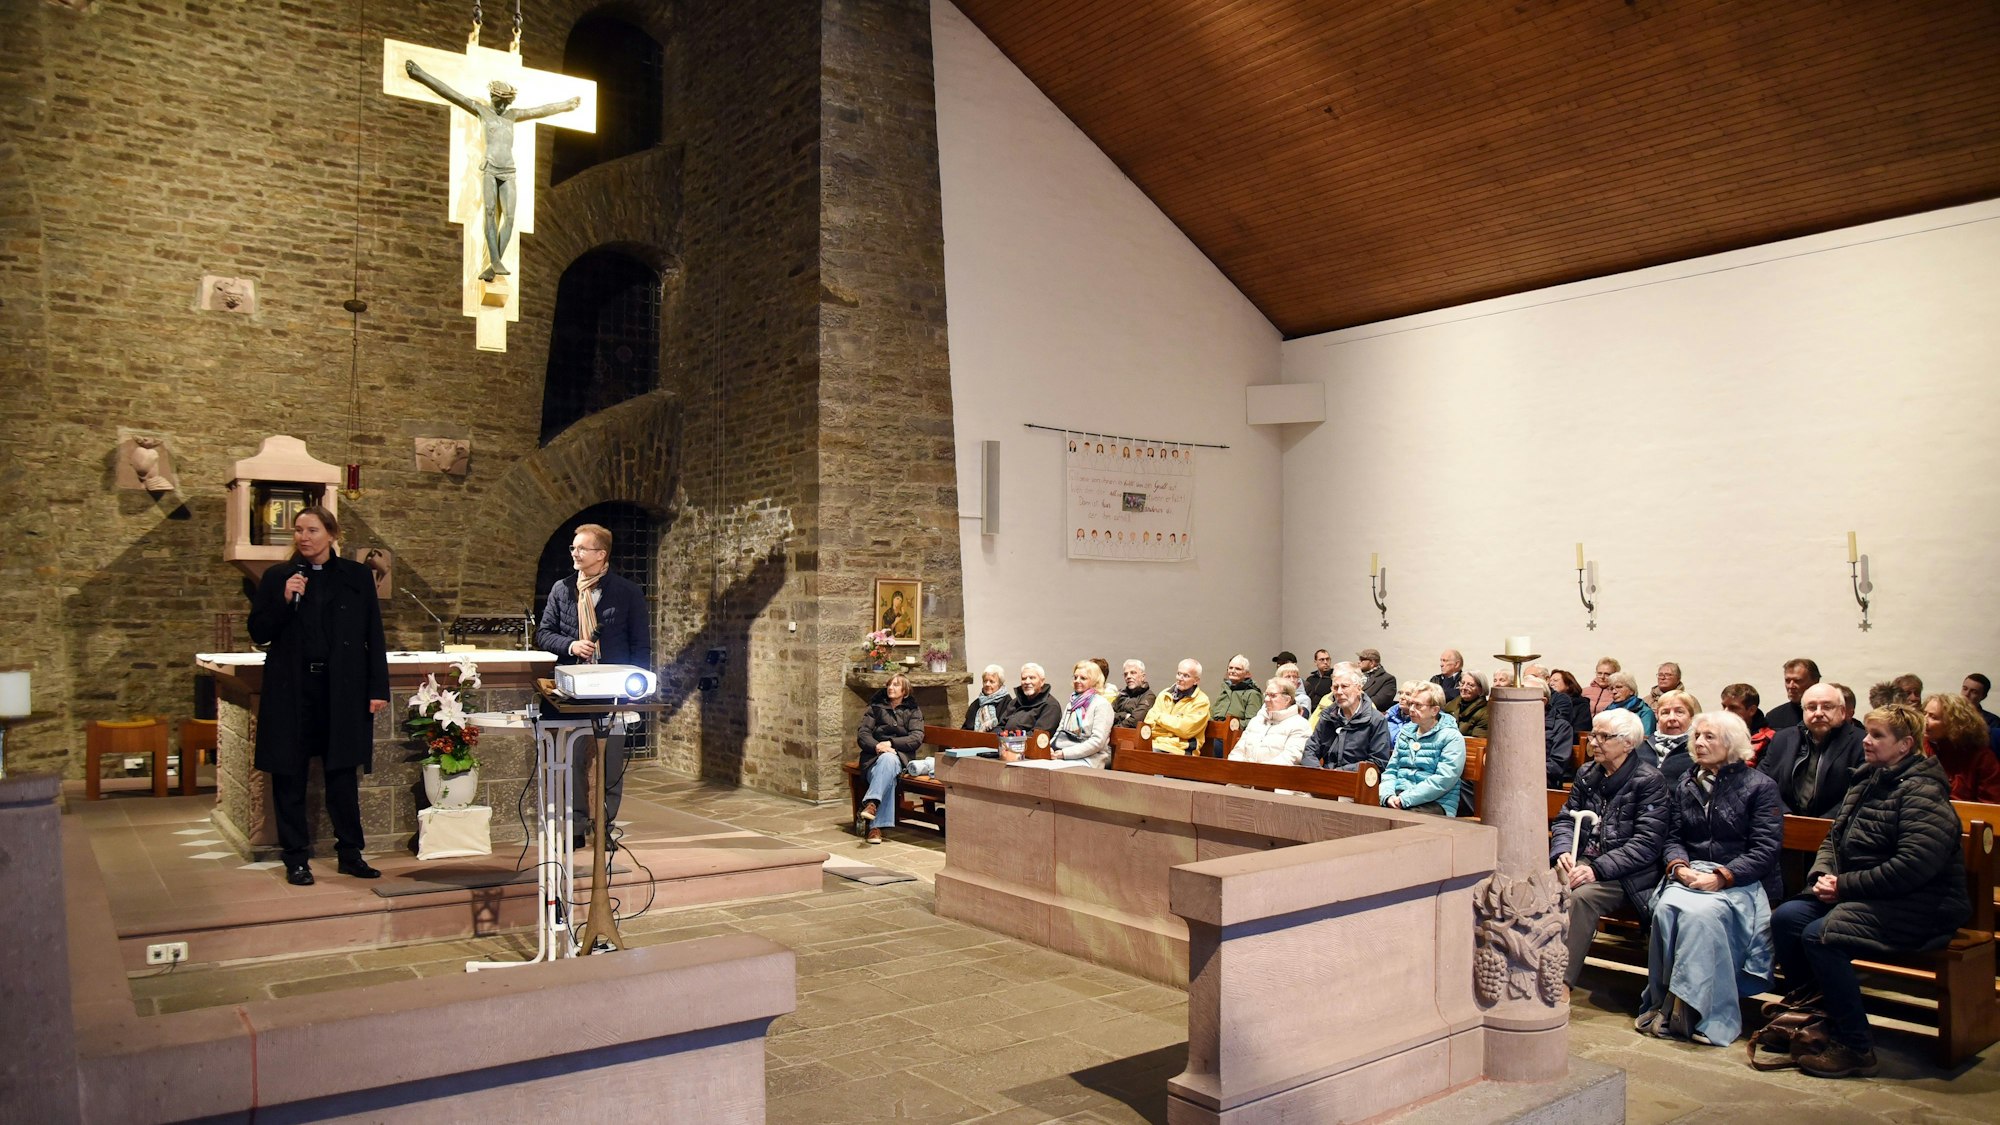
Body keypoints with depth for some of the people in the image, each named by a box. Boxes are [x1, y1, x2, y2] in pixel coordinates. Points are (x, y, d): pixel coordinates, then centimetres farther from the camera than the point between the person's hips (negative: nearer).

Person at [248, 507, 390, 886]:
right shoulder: (277, 577, 6)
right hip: (291, 690, 1)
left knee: (343, 773, 4)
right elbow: (258, 633, 3)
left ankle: (349, 853, 15)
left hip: (342, 691, 0)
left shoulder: (357, 577, 5)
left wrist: (378, 688, 0)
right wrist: (284, 601, -13)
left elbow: (374, 636, 5)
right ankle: (296, 858, 14)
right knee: (290, 776, 5)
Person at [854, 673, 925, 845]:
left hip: (900, 756, -1)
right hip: (875, 757, 1)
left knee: (888, 759, -40)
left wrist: (891, 743, -13)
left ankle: (871, 804, -55)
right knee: (887, 771, -37)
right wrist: (876, 746, -16)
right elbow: (862, 734, 6)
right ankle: (876, 826, -49)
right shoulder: (875, 708, 19)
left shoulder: (913, 711, 17)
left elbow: (917, 738, 1)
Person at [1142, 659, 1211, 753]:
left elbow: (1186, 729, -11)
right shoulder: (1164, 694, 17)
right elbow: (1149, 723, 8)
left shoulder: (1201, 701, 2)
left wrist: (1160, 717, -1)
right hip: (1155, 744, 4)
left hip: (1178, 749, -4)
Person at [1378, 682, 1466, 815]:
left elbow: (1443, 780, -12)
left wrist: (1404, 799, -16)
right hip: (1397, 799, 5)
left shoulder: (1451, 737, 0)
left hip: (1435, 803, -5)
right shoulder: (1405, 733, 20)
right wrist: (1388, 796, -4)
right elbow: (1390, 770, 18)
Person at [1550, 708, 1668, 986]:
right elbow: (1565, 819, 16)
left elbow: (1647, 843, -13)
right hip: (1583, 861, 5)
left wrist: (1597, 869, -21)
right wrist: (1562, 852, -6)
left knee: (1580, 897, -33)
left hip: (1625, 873, -5)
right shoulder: (1587, 774, 15)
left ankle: (1561, 983, -29)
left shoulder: (1650, 781, -5)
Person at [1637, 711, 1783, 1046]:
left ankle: (1699, 1012, -28)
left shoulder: (1760, 786, 4)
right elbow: (1673, 838, 14)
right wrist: (1679, 867, -9)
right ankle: (1664, 1004, -25)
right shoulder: (1684, 785, 18)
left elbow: (1766, 849, -5)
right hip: (1690, 876, 4)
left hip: (1740, 882, -4)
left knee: (1701, 913, -36)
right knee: (1667, 908, -31)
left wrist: (1721, 877, -17)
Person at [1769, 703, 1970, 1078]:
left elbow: (1911, 867, -25)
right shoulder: (1866, 782, 14)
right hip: (1857, 895, 8)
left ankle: (1854, 1047, -15)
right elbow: (1833, 839, 18)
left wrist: (1845, 885, -20)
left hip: (1916, 907, -8)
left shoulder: (1923, 792, -14)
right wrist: (1822, 874, -3)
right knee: (1785, 917, -13)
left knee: (1820, 935, -28)